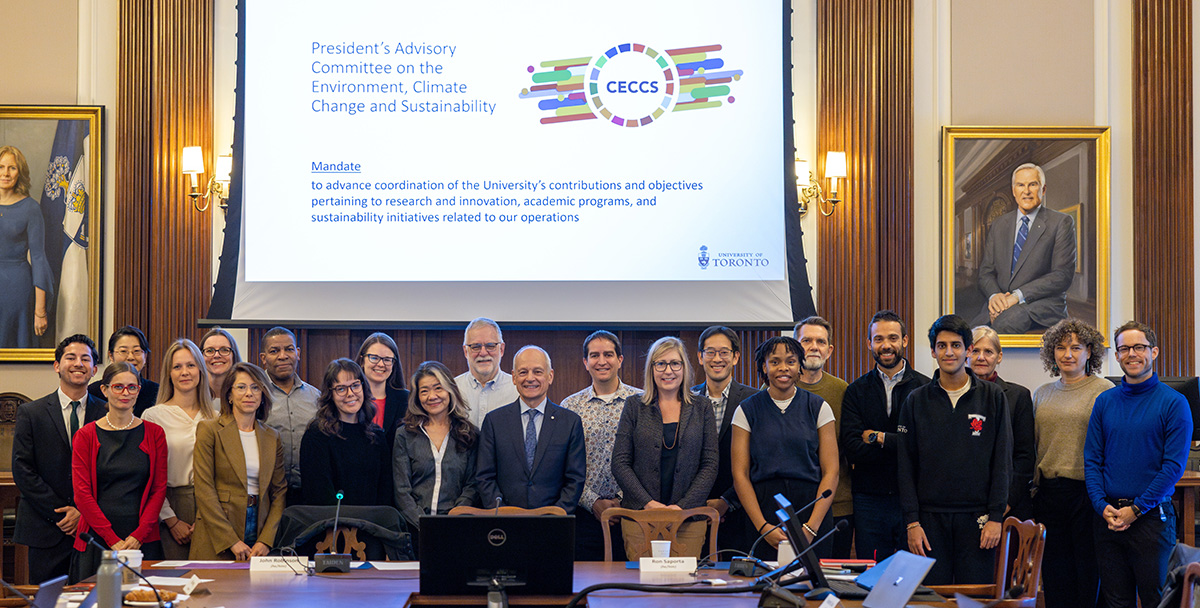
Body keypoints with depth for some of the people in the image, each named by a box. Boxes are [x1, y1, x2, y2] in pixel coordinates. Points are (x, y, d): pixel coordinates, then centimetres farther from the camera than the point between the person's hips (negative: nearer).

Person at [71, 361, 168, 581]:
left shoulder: (154, 433, 8)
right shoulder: (86, 435, 4)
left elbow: (159, 489, 4)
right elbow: (81, 493, -2)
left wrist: (138, 536, -8)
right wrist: (113, 540, -10)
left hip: (143, 541, 1)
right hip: (96, 540, -1)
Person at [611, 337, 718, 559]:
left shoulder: (702, 407, 8)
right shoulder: (634, 406, 6)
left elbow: (710, 464, 4)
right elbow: (620, 463, 2)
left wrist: (683, 506, -9)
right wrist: (648, 503, -11)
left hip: (688, 518, 1)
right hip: (639, 516, 0)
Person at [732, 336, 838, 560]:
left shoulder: (818, 407, 6)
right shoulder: (747, 410, 5)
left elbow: (831, 472, 1)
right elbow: (740, 474, 2)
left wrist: (811, 527, -10)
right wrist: (763, 526, -10)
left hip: (812, 508, 0)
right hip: (763, 507, 0)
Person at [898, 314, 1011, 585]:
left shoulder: (993, 397, 5)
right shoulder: (916, 401, 7)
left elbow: (1002, 461, 3)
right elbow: (906, 466, 5)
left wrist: (996, 516, -5)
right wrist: (912, 521, -3)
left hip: (976, 519, -1)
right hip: (931, 519, 1)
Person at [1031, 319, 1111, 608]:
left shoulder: (1104, 391, -2)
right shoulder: (1042, 394, 13)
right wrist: (1034, 482, 12)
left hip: (1087, 490, -5)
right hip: (1048, 492, 5)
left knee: (1089, 571, 0)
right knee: (1054, 573, 9)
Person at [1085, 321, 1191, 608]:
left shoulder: (1173, 403, -4)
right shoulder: (1105, 402, 8)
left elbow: (1174, 466, -9)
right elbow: (1091, 460, 7)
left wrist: (1136, 509, -13)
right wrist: (1103, 506, -7)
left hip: (1151, 517, -4)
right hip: (1108, 518, 4)